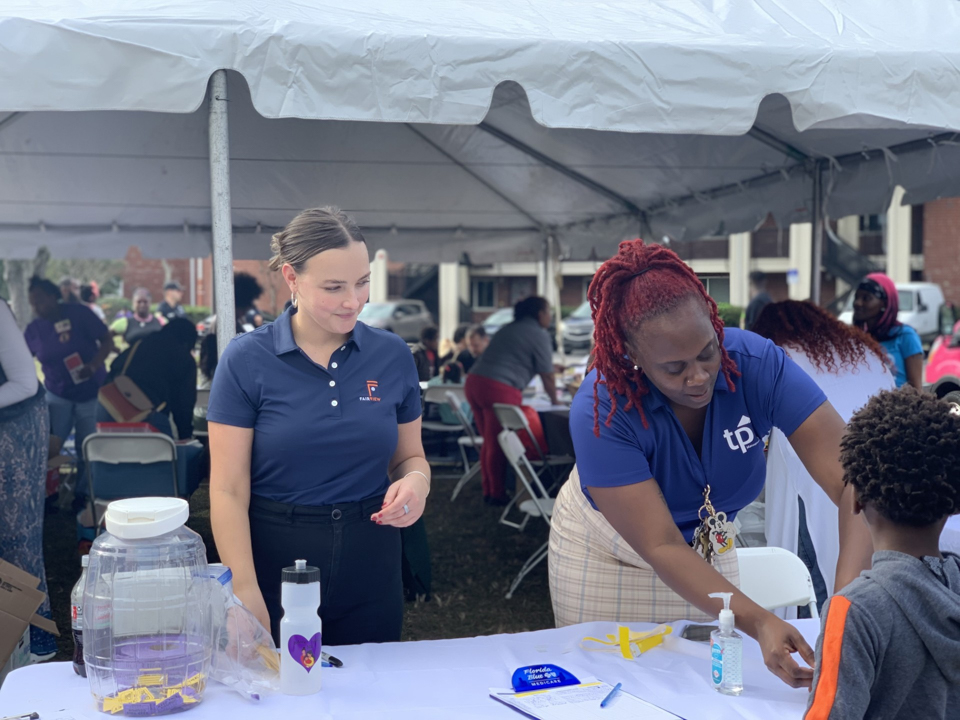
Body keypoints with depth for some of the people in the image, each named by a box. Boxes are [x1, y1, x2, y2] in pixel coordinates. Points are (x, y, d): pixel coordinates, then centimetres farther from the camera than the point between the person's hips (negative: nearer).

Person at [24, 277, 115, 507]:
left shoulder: (78, 313, -15)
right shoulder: (33, 329, -4)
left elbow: (108, 341, -14)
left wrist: (93, 366, -28)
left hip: (91, 392, -2)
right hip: (58, 394, 3)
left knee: (87, 447, 4)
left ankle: (83, 494, 18)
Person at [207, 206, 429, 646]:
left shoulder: (393, 355, -1)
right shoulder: (246, 360, -9)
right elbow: (229, 491, -9)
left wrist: (415, 481, -12)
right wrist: (246, 595, -15)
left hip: (370, 564, 3)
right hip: (275, 560, -2)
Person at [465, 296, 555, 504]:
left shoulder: (508, 328, 26)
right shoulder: (539, 335, 1)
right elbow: (547, 376, 4)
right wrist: (555, 400, 20)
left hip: (474, 381, 8)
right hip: (498, 389, -8)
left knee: (490, 441, 17)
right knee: (498, 444, 2)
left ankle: (488, 491, 25)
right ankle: (497, 494, 12)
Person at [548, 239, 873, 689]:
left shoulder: (758, 363, -28)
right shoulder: (600, 411, -33)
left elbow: (852, 480, -33)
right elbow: (660, 547, -34)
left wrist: (847, 596, -47)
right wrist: (758, 624, -45)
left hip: (708, 545, 2)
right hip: (607, 550, -2)